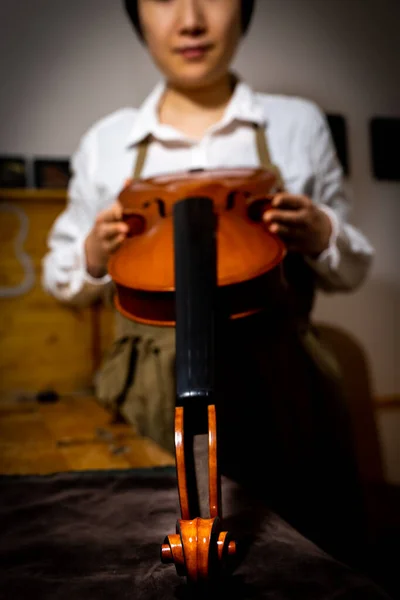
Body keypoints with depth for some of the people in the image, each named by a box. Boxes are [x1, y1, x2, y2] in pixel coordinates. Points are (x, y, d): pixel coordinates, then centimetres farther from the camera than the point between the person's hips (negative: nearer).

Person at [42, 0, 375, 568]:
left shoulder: (299, 123, 2)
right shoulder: (106, 142, 3)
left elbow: (352, 270, 9)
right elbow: (62, 279, 11)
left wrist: (322, 237, -13)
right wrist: (93, 258, -11)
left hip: (282, 398, 0)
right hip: (154, 403, 1)